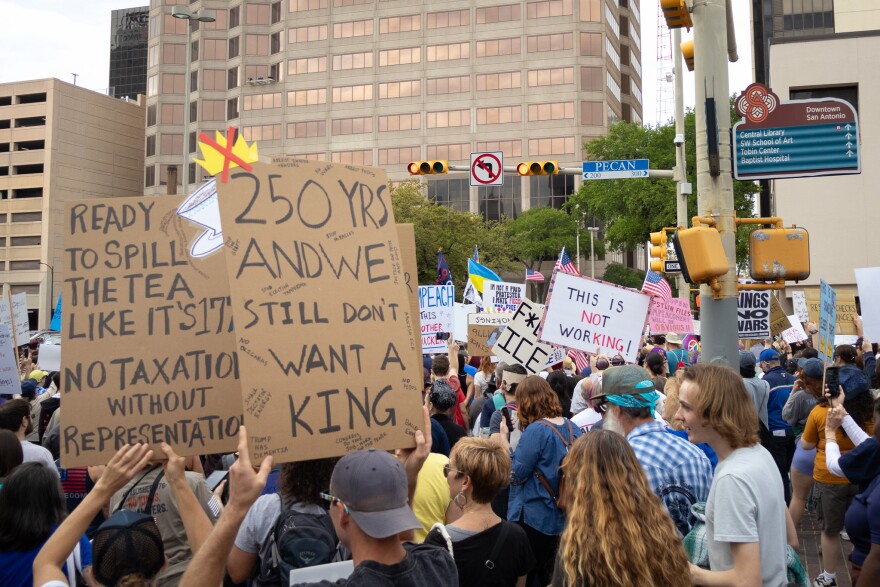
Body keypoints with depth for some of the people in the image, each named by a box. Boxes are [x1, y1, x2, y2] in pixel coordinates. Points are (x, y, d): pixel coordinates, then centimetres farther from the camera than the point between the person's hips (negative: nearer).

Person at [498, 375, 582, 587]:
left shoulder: (535, 431, -20)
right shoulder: (572, 428, 3)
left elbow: (515, 475, -17)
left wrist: (504, 438, -12)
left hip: (534, 520, -8)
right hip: (564, 517, 8)